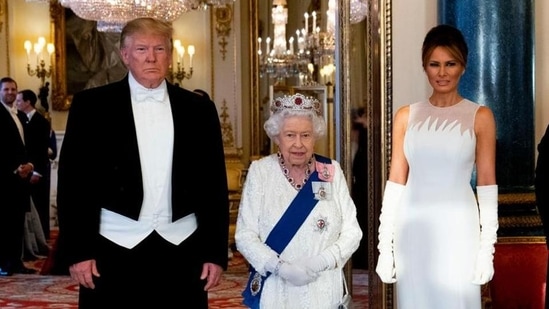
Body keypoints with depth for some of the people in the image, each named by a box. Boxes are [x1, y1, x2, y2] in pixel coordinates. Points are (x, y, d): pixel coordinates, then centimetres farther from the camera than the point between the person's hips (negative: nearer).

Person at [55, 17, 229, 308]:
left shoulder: (199, 108, 7)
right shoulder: (91, 104, 1)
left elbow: (214, 183, 7)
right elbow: (74, 181, -1)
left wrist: (215, 251, 3)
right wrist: (77, 250, -6)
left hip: (182, 250, 2)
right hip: (113, 250, -1)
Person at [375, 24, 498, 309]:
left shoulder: (480, 116, 1)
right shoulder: (406, 116, 6)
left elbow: (487, 184, -1)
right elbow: (395, 181, 4)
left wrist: (487, 247, -6)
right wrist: (385, 244, 1)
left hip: (457, 229, -2)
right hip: (413, 229, 2)